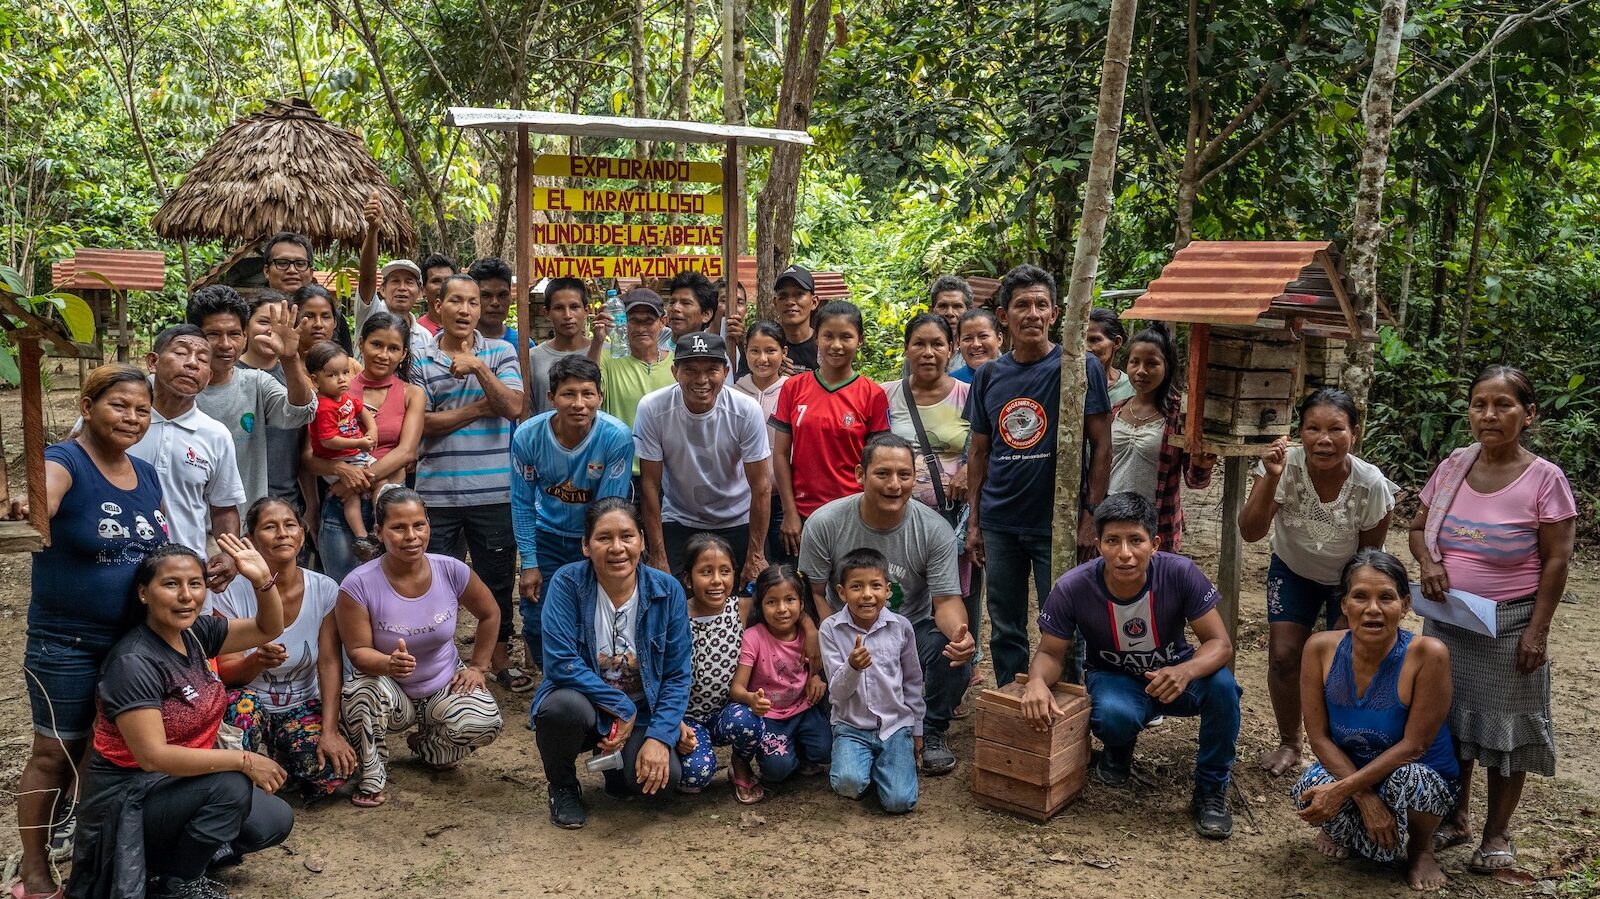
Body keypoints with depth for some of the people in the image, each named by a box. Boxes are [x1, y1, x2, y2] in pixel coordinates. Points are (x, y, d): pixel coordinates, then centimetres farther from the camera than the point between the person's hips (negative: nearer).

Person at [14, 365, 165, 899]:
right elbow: (43, 496, -40)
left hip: (134, 639, 6)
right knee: (56, 753, 5)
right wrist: (37, 508, -61)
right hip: (67, 645, -6)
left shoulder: (146, 475, 5)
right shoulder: (65, 462, -16)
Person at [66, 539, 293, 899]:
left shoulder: (195, 632, -3)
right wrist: (244, 760, -27)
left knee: (274, 822, -5)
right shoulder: (134, 661, -24)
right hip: (127, 796, -7)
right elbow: (152, 756, -29)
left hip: (179, 779, 7)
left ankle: (174, 856, 14)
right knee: (229, 785, -30)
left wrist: (263, 580, -15)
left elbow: (269, 629, 6)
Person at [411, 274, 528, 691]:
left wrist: (479, 368, -18)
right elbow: (423, 424, -5)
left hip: (494, 490, 0)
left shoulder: (500, 353, 5)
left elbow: (513, 406, -8)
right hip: (438, 494, 0)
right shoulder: (421, 361, 3)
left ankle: (500, 657, 25)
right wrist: (479, 409, -9)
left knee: (497, 578, 10)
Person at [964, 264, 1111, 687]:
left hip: (1057, 524, -4)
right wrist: (974, 521, 8)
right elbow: (979, 451, 12)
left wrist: (1091, 515, -11)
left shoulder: (1080, 367, -6)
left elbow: (1101, 446, -6)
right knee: (1005, 630, 13)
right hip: (999, 524, 4)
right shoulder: (989, 376, 6)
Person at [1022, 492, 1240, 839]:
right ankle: (1118, 754, 6)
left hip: (1174, 676, 1)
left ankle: (1211, 792, -6)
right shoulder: (1072, 588, -25)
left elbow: (1220, 644, -21)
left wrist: (1185, 671, -44)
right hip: (1116, 680, -1)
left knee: (1222, 684, -32)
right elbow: (1051, 653, -12)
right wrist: (1037, 681, -37)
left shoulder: (1181, 573, -26)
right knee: (1113, 716, -36)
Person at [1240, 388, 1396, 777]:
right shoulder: (1286, 465, -30)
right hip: (1293, 572, 1)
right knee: (1283, 657, -5)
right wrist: (1271, 478, -48)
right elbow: (1251, 532, -35)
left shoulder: (1371, 485, -30)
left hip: (1349, 582, -1)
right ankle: (1288, 744, 20)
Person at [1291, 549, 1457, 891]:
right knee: (1310, 789, -31)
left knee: (1405, 777, -37)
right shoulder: (1321, 648, -16)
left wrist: (1342, 790, -27)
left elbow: (1413, 745, -23)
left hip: (1423, 779, -2)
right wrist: (1365, 798, -24)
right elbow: (1319, 736, -12)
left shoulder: (1427, 654, -26)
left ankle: (1422, 847, 0)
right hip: (1346, 768, 2)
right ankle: (1342, 829, 8)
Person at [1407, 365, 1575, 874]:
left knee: (1504, 725, 8)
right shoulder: (1452, 468, -2)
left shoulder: (1544, 479, -13)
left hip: (1508, 624, -4)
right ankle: (1455, 816, 34)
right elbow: (1418, 527, 10)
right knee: (1448, 718, 15)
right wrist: (1427, 561, -12)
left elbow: (1556, 562, -10)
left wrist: (1537, 631, -13)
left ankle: (1497, 833, 25)